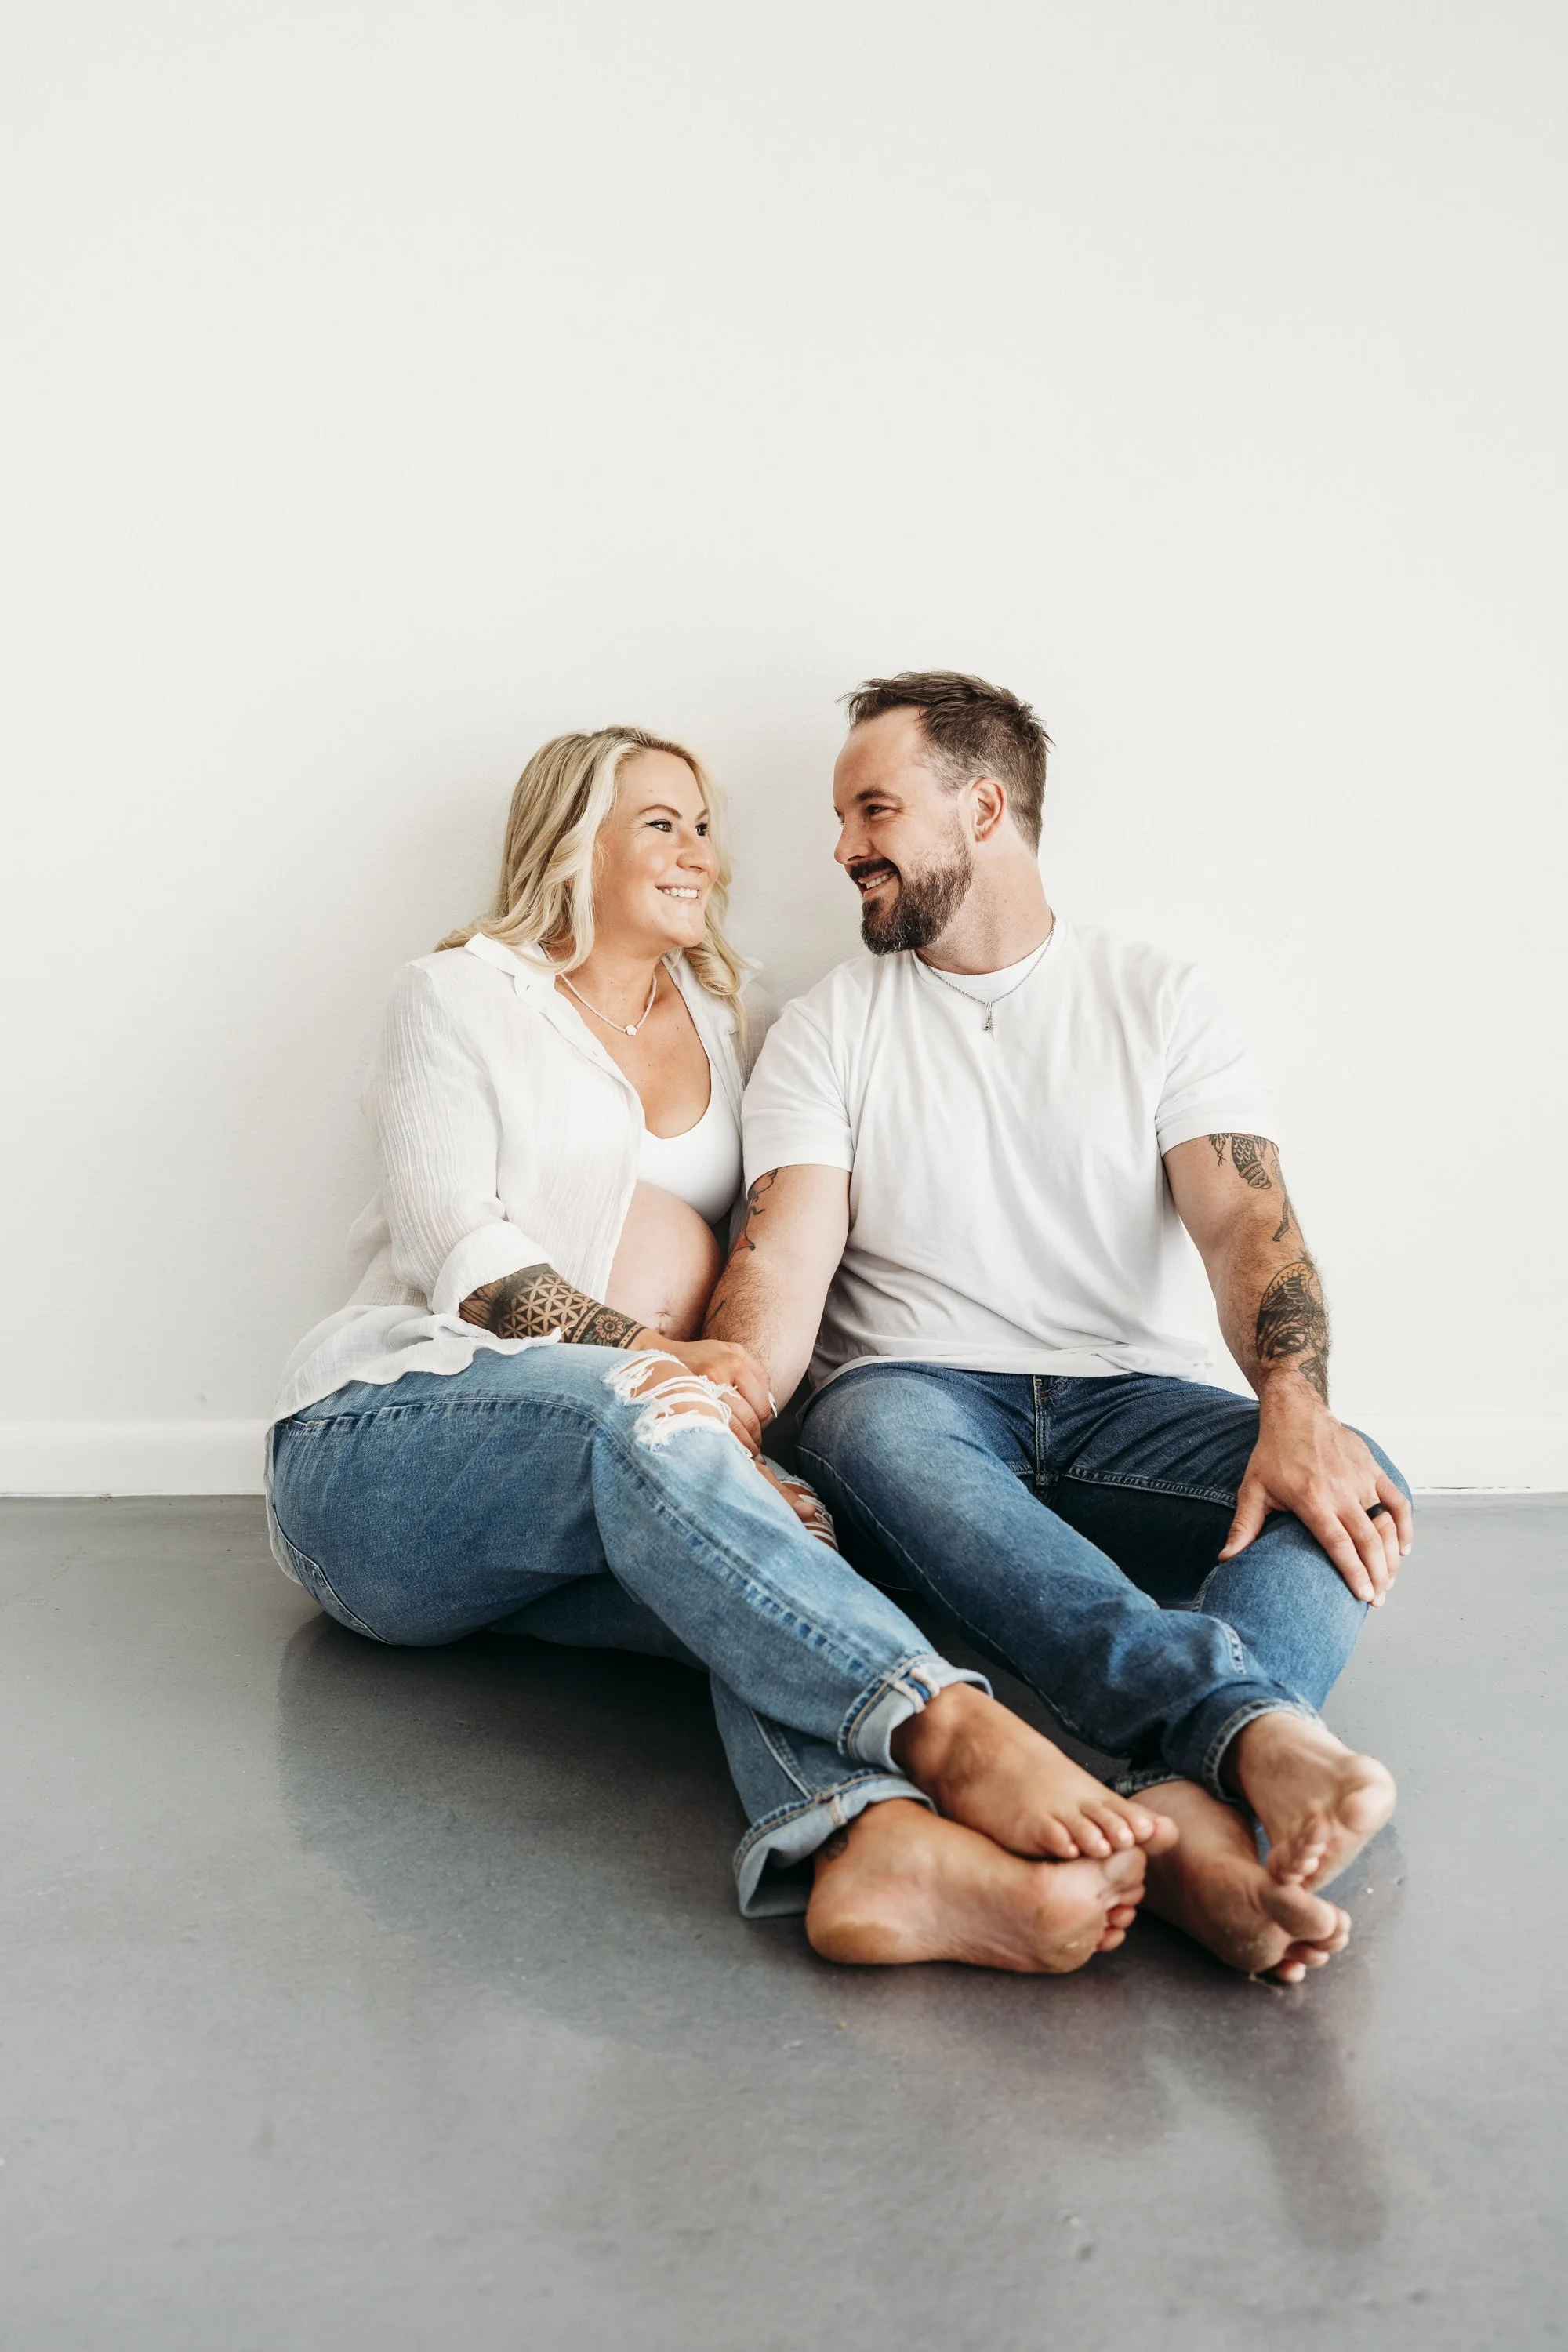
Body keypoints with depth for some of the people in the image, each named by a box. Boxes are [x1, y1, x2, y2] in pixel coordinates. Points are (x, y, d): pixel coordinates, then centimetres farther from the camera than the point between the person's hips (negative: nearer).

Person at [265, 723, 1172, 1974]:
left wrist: (727, 1353, -4)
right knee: (637, 1408, -38)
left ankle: (880, 1836, -61)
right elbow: (456, 1251, -7)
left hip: (611, 1484, 4)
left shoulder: (719, 1025, 23)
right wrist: (658, 1354, -22)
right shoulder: (465, 994, 7)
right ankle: (952, 1728, -55)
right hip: (376, 1454, -4)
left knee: (778, 1516, -32)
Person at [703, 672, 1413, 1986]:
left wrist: (1295, 1413, -25)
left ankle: (1192, 1811, -51)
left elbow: (1246, 1221, -4)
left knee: (1358, 1492, -27)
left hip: (1126, 1403, 1)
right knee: (873, 1431, -37)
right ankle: (1255, 1732, -51)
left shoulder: (1160, 1004, 10)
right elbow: (784, 1259, -2)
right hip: (922, 1396, -1)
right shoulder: (830, 1027, 11)